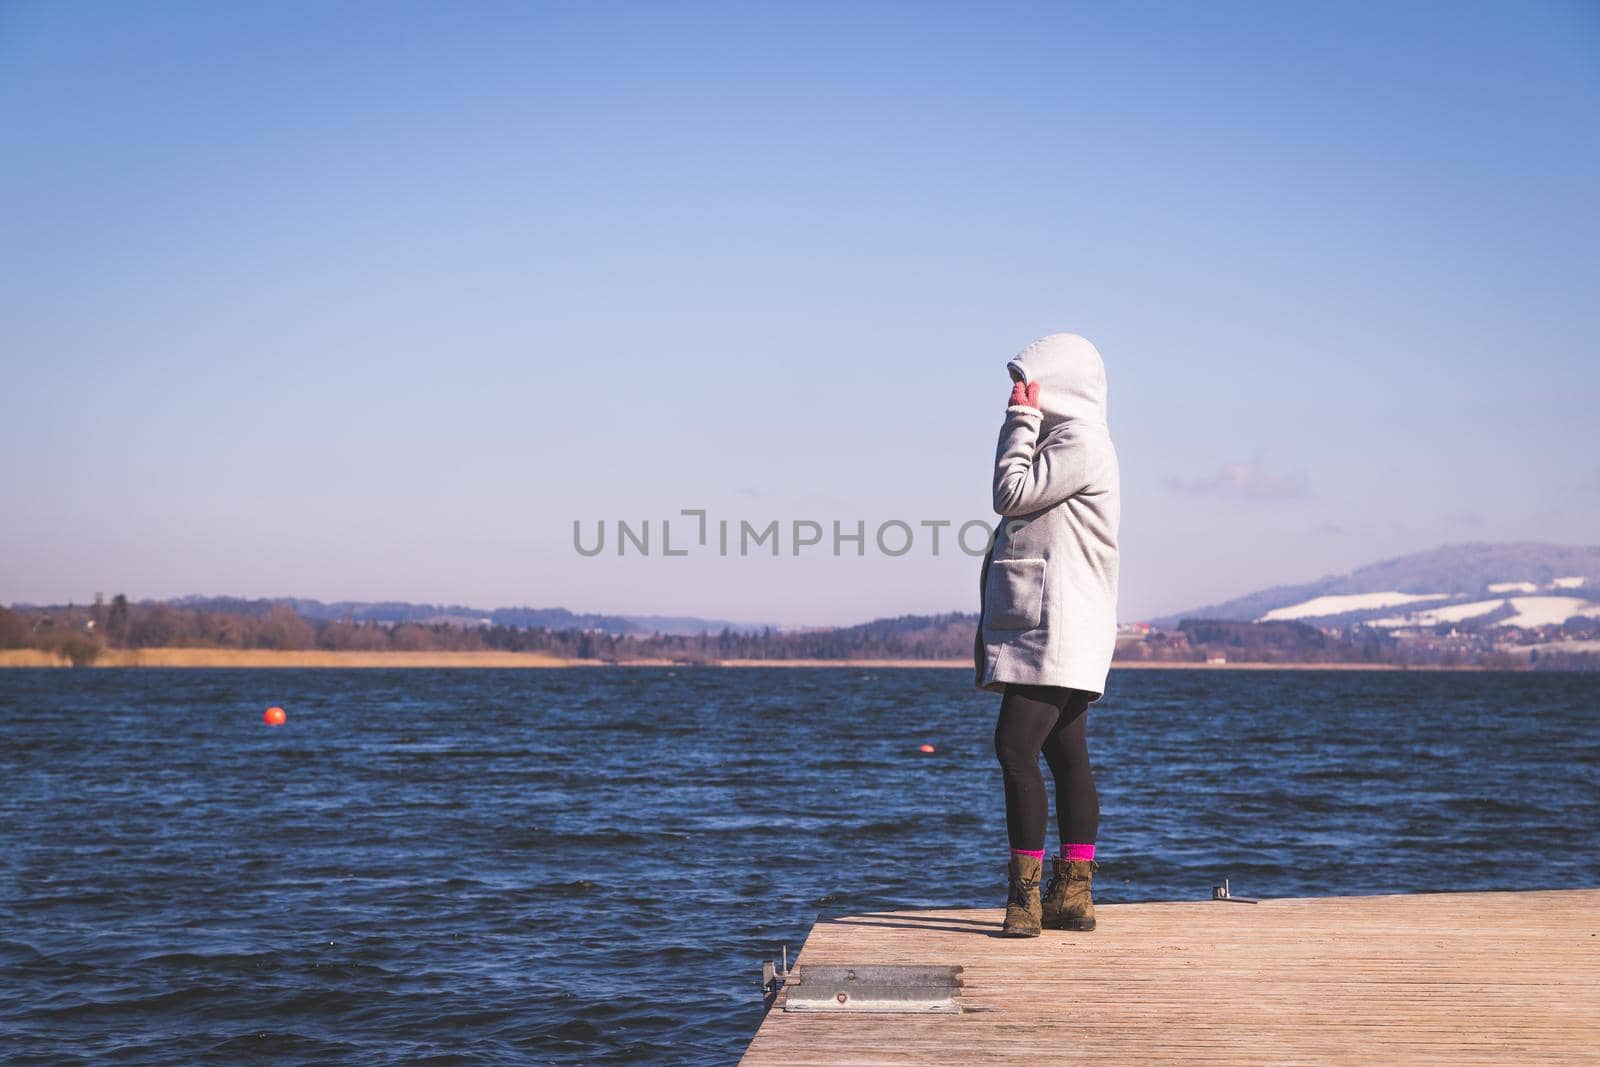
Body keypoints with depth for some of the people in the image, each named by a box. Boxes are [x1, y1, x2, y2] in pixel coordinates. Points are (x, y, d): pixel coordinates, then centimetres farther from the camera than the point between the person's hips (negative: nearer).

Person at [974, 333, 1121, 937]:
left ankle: (1024, 893, -14)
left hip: (1057, 625, -11)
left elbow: (1012, 495, -14)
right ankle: (1073, 894, 12)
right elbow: (1018, 507, 22)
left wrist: (1022, 420, -8)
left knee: (1016, 747, -16)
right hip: (1041, 623, 11)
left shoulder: (1082, 442, -10)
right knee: (1066, 756, 9)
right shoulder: (1058, 439, 21)